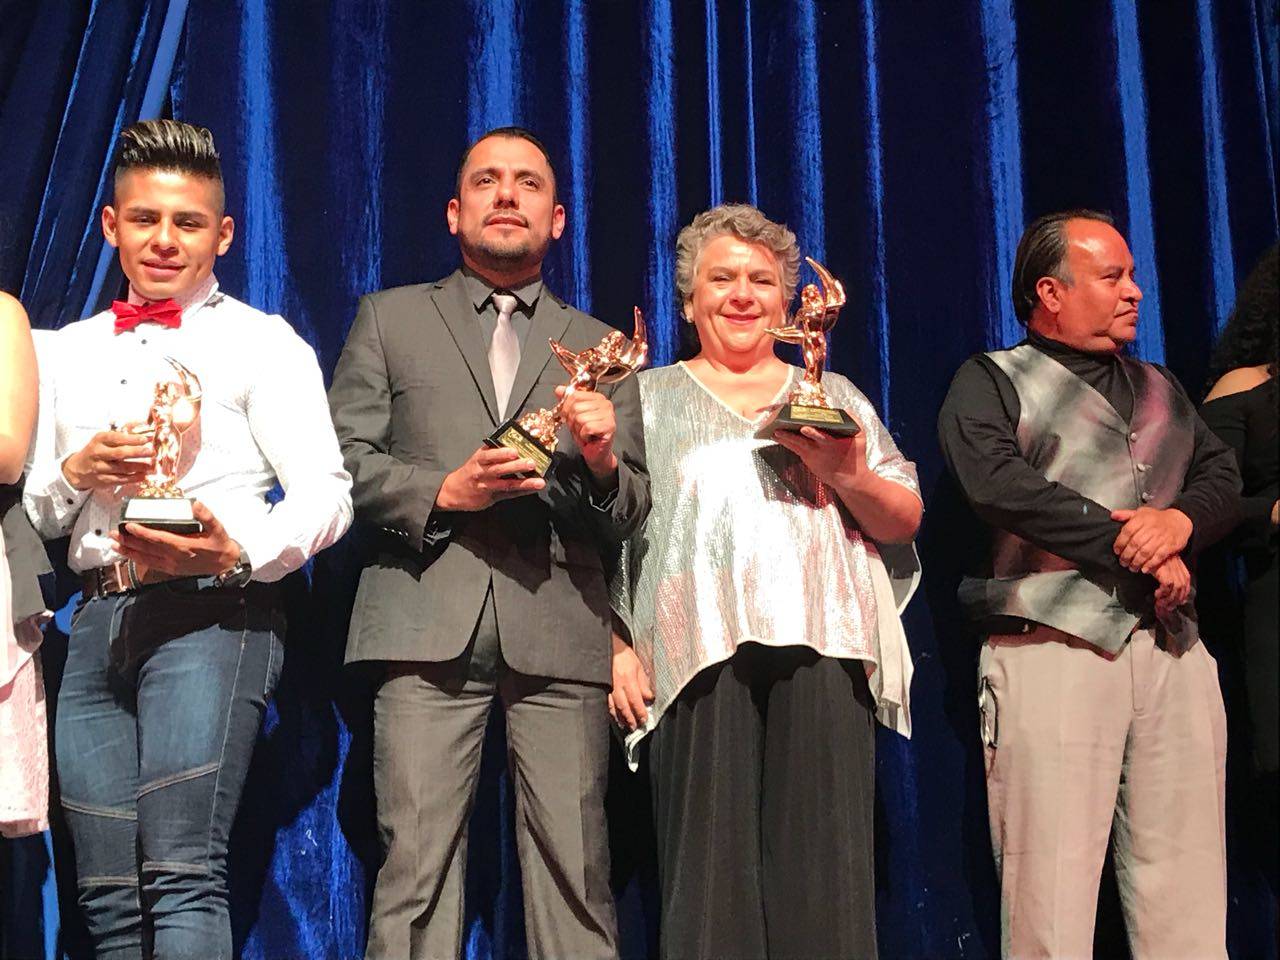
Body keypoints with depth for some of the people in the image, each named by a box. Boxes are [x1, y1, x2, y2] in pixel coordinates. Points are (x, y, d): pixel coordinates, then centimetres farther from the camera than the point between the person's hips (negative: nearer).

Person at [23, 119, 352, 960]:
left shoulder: (262, 343, 4)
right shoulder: (73, 351, 20)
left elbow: (325, 495, -6)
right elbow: (35, 513, 21)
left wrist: (236, 554, -24)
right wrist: (74, 472, -1)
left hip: (210, 615, -5)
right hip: (99, 621, 5)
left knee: (182, 872, -15)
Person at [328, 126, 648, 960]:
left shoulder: (599, 347, 20)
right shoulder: (391, 318, 18)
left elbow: (630, 516, 15)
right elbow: (343, 457, 9)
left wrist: (603, 462, -7)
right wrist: (444, 491, -7)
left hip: (561, 632, 1)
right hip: (430, 625, -1)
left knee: (575, 869, -3)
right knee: (418, 861, -7)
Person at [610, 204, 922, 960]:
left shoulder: (836, 398, 21)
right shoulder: (649, 400, 17)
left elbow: (904, 522, 15)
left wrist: (848, 473, -6)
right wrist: (617, 648, -5)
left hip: (822, 650, 1)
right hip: (701, 655, -1)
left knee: (823, 869, -5)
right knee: (712, 868, -6)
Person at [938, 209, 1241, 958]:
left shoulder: (1159, 388, 25)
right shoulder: (993, 381, 5)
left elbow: (1224, 476, 17)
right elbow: (998, 484, -12)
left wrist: (1181, 521, -8)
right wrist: (1138, 551, -9)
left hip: (1172, 648, 6)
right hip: (1053, 645, -5)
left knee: (1188, 891, 3)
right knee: (1052, 890, -7)